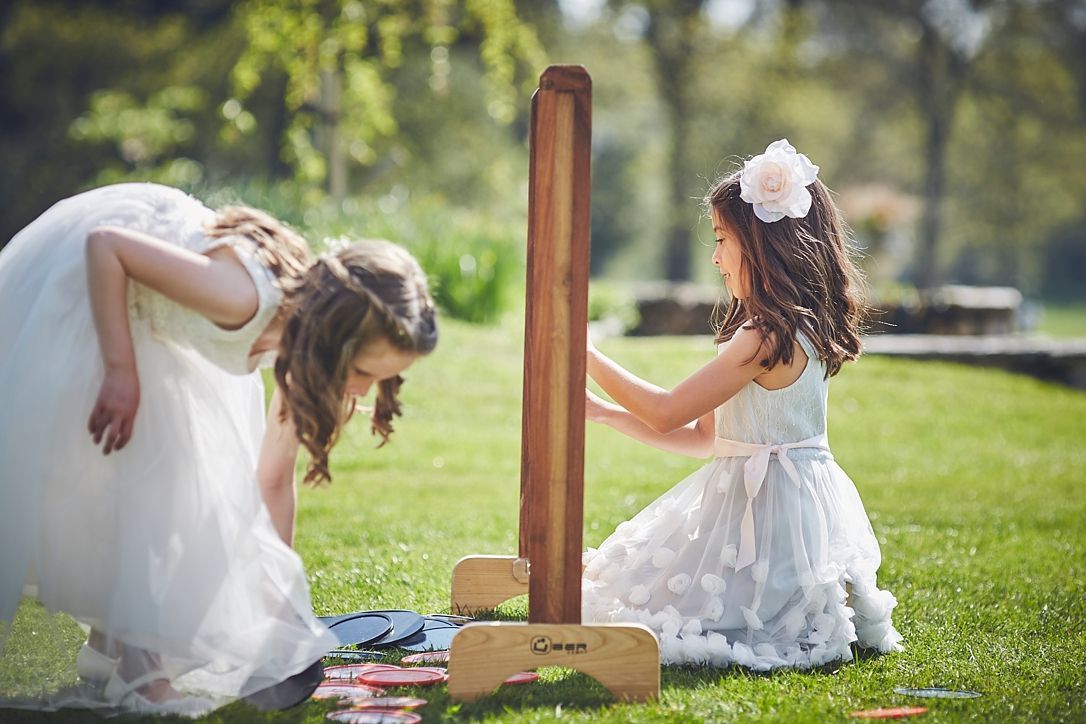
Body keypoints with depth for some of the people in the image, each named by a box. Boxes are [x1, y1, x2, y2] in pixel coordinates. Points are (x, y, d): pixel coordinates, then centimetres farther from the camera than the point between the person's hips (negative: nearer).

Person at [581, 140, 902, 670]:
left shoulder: (768, 337, -20)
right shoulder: (795, 329, 12)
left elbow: (667, 413, -17)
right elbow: (704, 437, 14)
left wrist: (588, 357, -7)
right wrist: (603, 412, 11)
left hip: (767, 511, -10)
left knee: (641, 606, -5)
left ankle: (837, 610, -4)